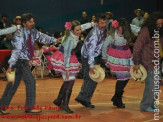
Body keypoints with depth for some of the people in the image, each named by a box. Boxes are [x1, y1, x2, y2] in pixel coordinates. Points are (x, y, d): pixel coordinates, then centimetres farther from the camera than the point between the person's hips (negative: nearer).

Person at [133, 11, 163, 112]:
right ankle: (145, 106, 7)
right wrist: (136, 63, -12)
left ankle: (152, 103, 27)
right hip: (148, 62, -8)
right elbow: (137, 47, -15)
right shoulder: (145, 31, -16)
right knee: (151, 84, -6)